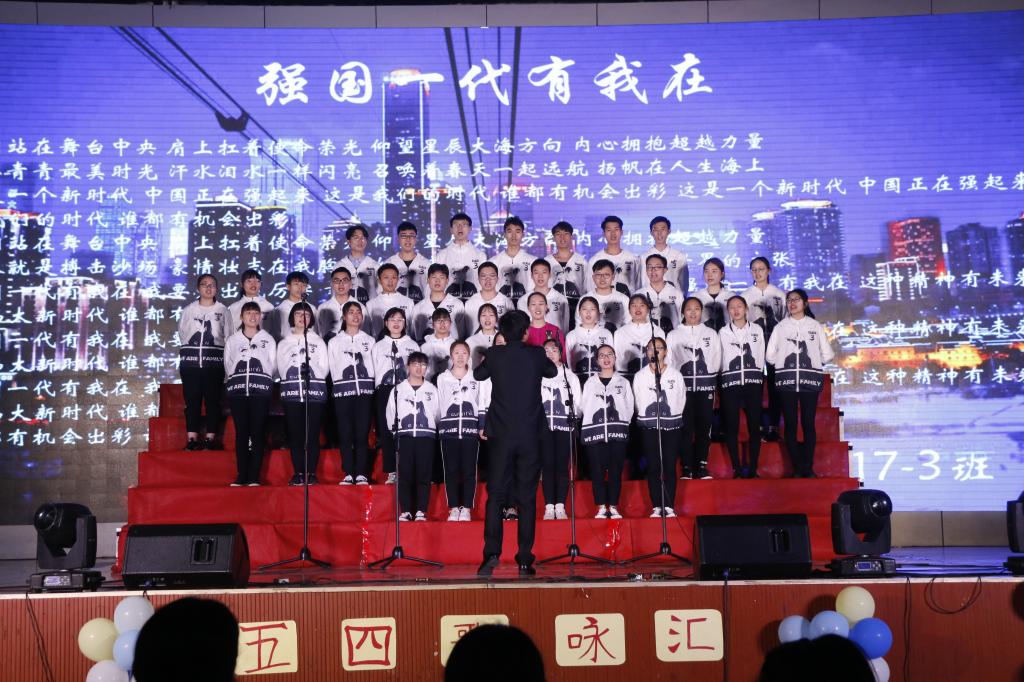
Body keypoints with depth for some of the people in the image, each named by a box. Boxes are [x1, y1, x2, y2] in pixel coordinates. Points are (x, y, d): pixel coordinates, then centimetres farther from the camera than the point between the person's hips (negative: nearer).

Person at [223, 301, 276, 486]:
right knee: (241, 432, -1)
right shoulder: (232, 340, 15)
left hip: (261, 390, -1)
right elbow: (227, 366, 13)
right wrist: (237, 381, 6)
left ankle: (254, 476, -4)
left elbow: (274, 367, 8)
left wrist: (263, 381, 4)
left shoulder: (268, 340, 11)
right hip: (237, 390, 1)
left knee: (258, 433, -5)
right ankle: (241, 476, 0)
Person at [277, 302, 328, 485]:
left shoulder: (318, 342, 10)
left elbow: (323, 372, 3)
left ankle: (311, 473, 2)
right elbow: (282, 371, 6)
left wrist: (308, 359, -11)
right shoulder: (283, 343, 14)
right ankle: (298, 473, 7)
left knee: (312, 434, -4)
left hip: (314, 393, -1)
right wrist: (294, 358, -7)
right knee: (295, 434, 0)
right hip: (291, 393, 1)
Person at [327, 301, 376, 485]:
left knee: (362, 433, -3)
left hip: (364, 390, 0)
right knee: (345, 433, -2)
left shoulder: (369, 340, 14)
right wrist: (340, 386, 3)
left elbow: (373, 366, 12)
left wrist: (367, 385, 5)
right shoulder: (334, 342, 13)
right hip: (342, 391, 0)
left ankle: (361, 474, 0)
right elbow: (332, 368, 11)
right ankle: (348, 473, 2)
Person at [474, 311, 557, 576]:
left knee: (495, 495, 4)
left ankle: (492, 553, -8)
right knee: (527, 498, 5)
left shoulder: (494, 354, -3)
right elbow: (552, 371, 21)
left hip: (502, 435, 0)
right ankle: (525, 559, 4)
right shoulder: (536, 354, -1)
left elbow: (478, 374, 17)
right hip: (530, 435, 1)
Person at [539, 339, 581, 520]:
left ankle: (560, 507, 1)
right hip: (543, 426, 0)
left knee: (562, 466, -2)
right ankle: (549, 507, 0)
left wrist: (574, 413, -9)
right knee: (547, 466, -3)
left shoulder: (570, 376, 12)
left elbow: (578, 403, 10)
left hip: (564, 426, 0)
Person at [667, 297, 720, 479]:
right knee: (686, 427, -3)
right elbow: (668, 362, 3)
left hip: (706, 385, 1)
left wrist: (710, 380, 5)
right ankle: (687, 467, 2)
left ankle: (701, 465, 8)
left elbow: (717, 360, 9)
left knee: (704, 426, 1)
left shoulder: (711, 333, 9)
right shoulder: (673, 335, 6)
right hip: (683, 385, -1)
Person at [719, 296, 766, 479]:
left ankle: (752, 468, 3)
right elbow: (719, 359, 8)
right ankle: (737, 469, 2)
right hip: (730, 383, 0)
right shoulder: (723, 332, 8)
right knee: (731, 427, -3)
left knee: (754, 426, -2)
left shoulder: (757, 330, 10)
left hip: (753, 381, 0)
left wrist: (756, 377, 5)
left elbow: (761, 357, 10)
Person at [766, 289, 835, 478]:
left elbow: (827, 354, 8)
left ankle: (808, 468, -1)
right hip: (786, 380, 1)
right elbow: (770, 355, 5)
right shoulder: (780, 327, 9)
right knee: (790, 424, -2)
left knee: (808, 423, -3)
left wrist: (813, 363, 7)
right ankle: (797, 468, 2)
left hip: (810, 380, 0)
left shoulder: (815, 326, 8)